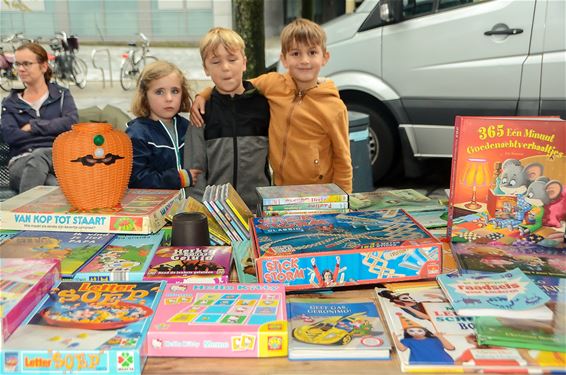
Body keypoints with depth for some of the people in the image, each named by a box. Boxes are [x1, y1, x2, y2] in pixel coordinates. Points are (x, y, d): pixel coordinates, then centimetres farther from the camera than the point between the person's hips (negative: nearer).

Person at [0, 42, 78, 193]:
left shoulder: (61, 94, 18)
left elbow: (71, 122, -4)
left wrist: (33, 126, -2)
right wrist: (53, 132, -3)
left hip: (55, 155, 0)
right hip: (21, 160, 1)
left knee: (38, 156, -39)